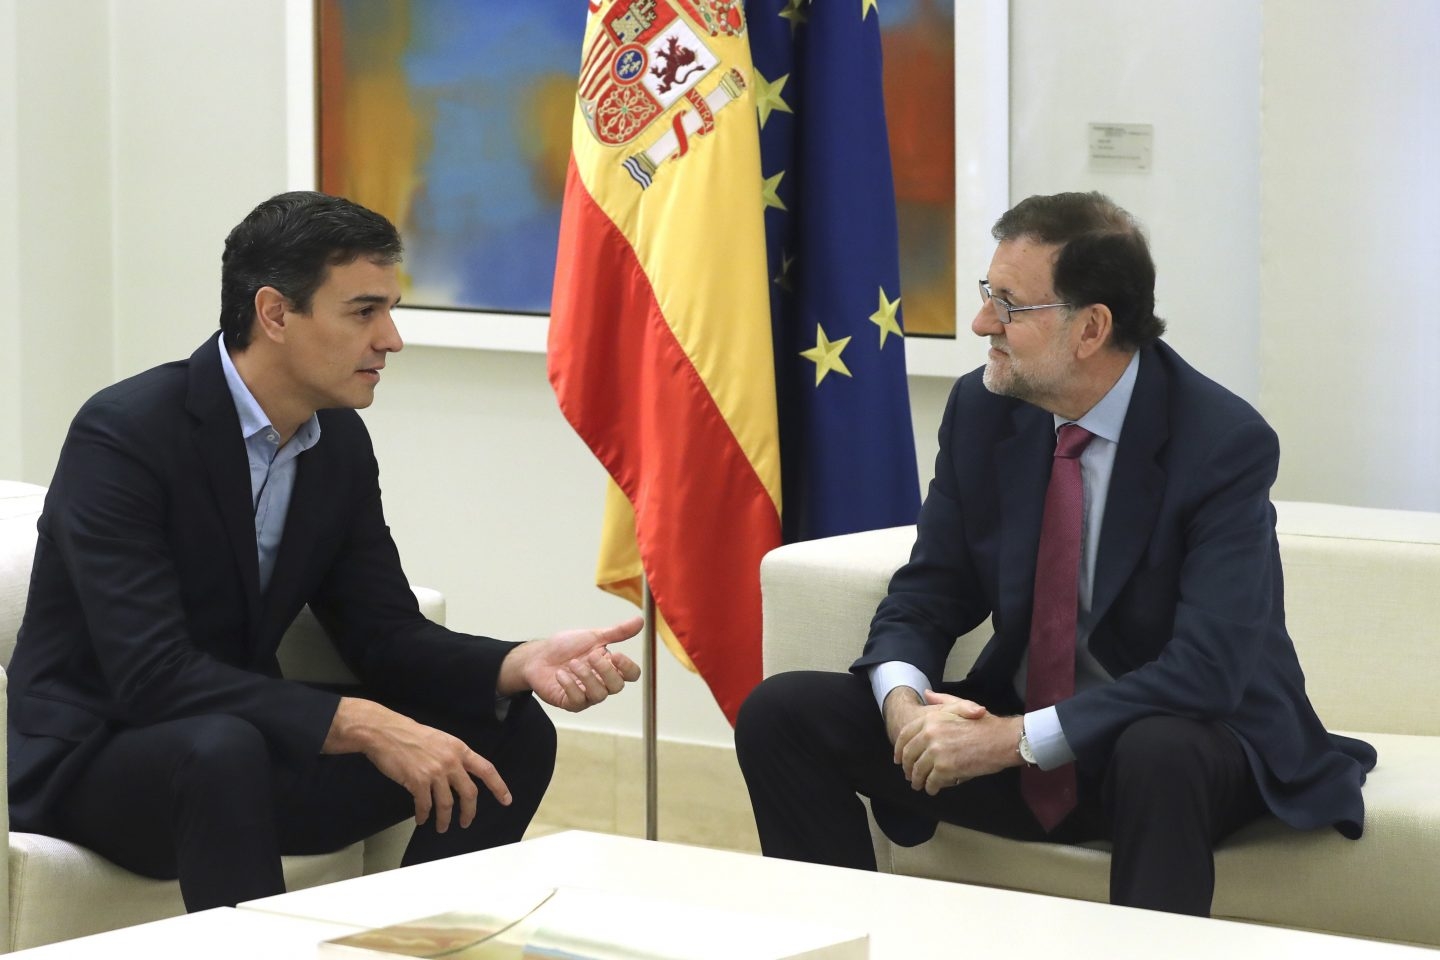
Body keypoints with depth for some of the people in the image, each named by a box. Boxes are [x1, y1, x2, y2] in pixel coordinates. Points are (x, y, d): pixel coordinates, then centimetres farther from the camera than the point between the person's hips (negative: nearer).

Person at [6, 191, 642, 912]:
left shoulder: (339, 442, 2)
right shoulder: (125, 433, -21)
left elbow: (385, 634, 5)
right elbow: (151, 675, -29)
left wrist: (521, 665, -16)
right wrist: (361, 725, -33)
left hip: (247, 748, 7)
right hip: (90, 761, -7)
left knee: (510, 736, -4)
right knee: (220, 746, -39)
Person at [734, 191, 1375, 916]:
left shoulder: (1225, 444, -18)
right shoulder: (981, 409, -1)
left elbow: (1206, 669, -26)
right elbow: (925, 594, 5)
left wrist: (1017, 739, -30)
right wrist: (903, 700, -19)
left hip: (1184, 745, -5)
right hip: (1013, 731, 5)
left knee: (1160, 752, -41)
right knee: (780, 712, -10)